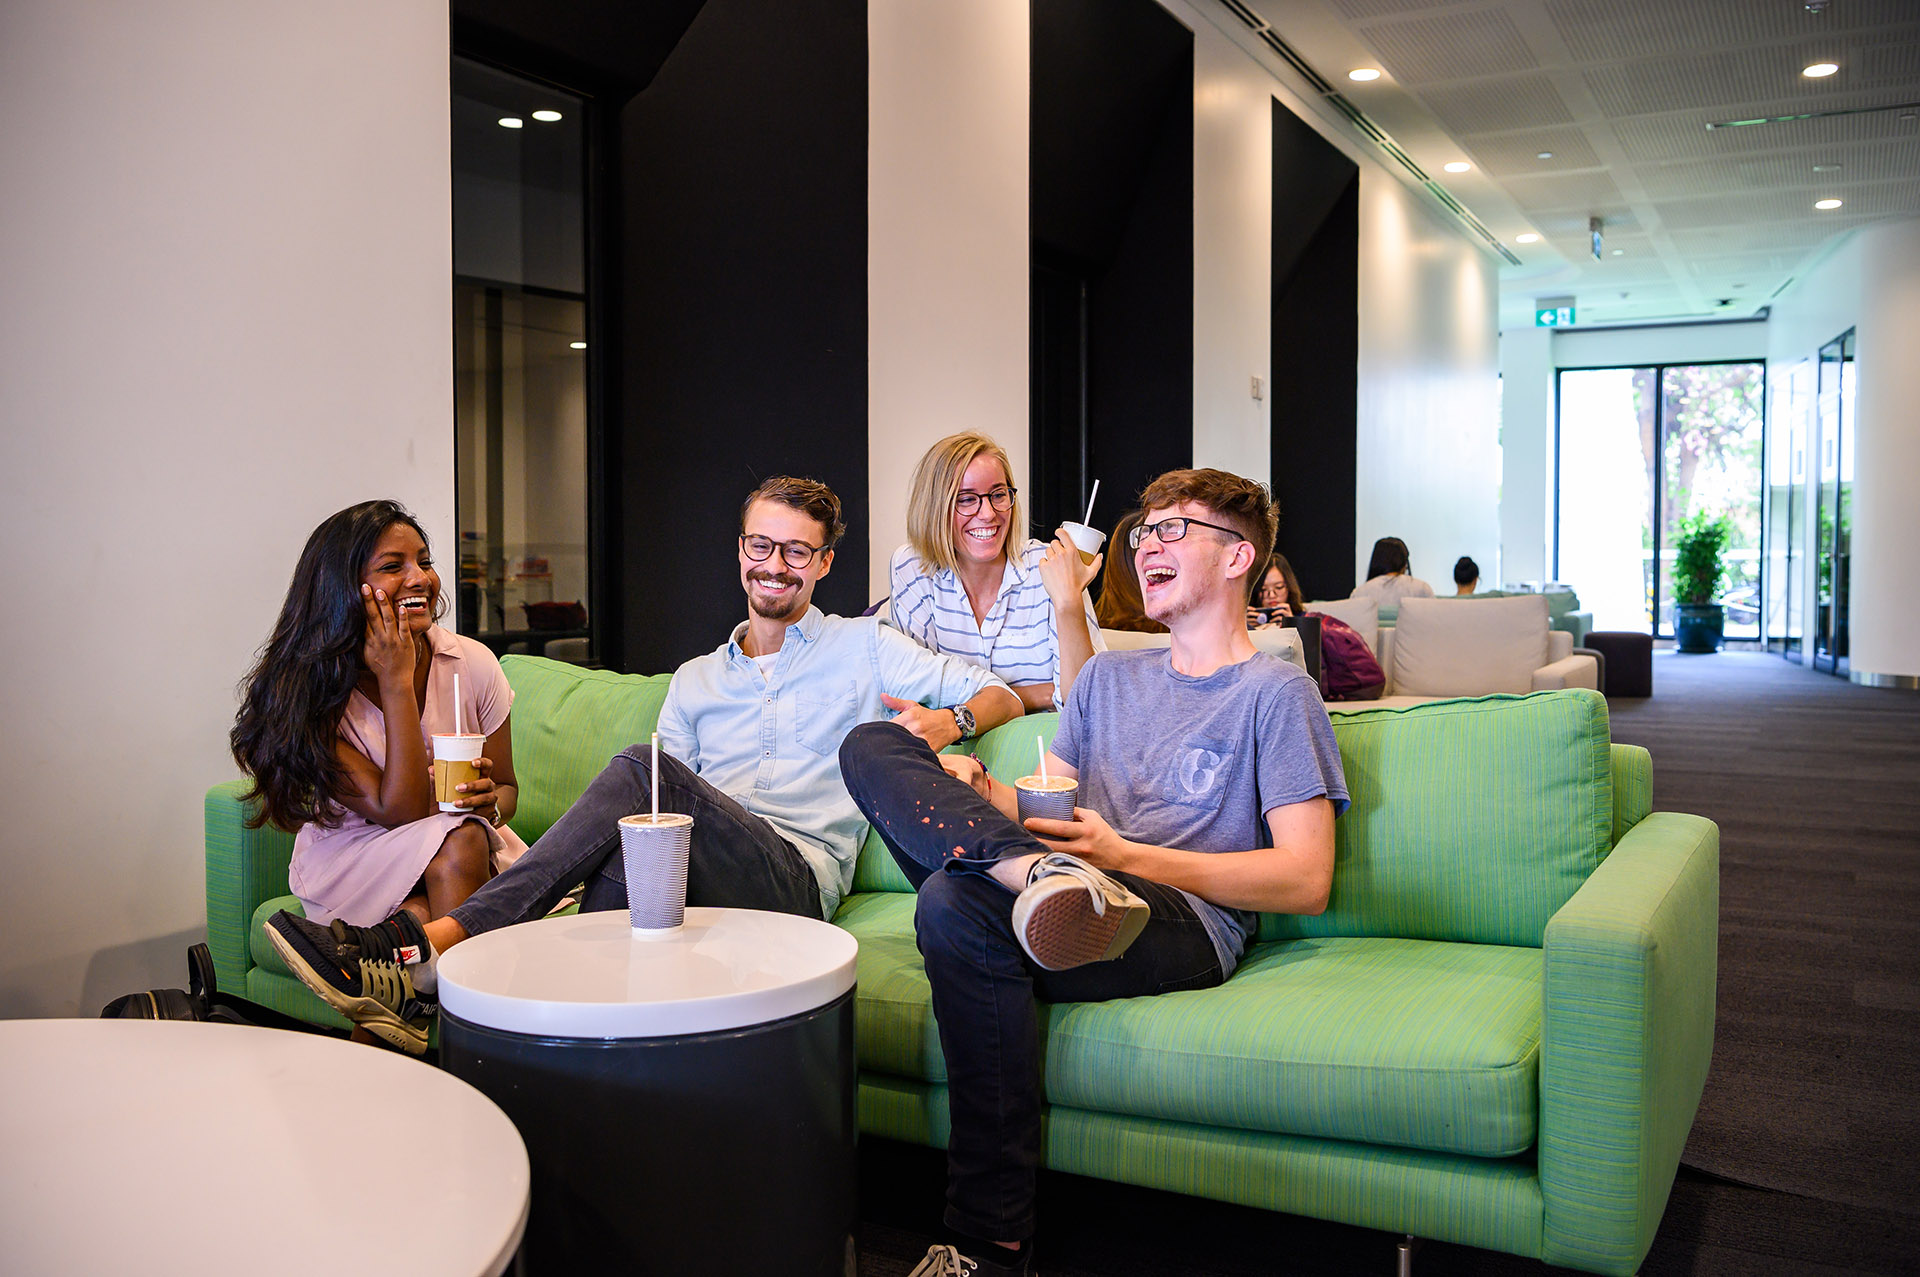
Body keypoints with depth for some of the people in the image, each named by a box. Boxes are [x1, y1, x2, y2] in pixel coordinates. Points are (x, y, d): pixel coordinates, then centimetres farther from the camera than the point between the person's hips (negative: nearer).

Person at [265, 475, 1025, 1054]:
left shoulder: (863, 646, 16)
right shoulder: (695, 680, 27)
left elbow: (1003, 695, 12)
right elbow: (670, 815, 19)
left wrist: (951, 720, -11)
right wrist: (621, 826, -4)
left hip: (799, 878, -3)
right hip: (701, 884, 4)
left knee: (643, 768, -29)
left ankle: (430, 953, -35)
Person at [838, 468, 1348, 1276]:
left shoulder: (1276, 692, 7)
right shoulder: (1109, 676, 28)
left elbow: (1306, 882, -3)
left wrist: (1123, 855, -10)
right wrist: (979, 796, -1)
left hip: (1185, 922, -6)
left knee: (956, 905, -34)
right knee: (871, 745, -8)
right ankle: (1035, 876, -34)